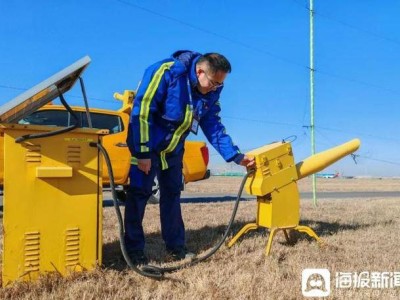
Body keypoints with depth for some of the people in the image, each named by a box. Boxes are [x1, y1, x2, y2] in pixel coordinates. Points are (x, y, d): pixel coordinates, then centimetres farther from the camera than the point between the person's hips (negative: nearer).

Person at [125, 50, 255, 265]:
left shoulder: (211, 92, -6)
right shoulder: (167, 72, -26)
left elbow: (214, 126, 0)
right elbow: (142, 110, -26)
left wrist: (236, 156, -7)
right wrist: (143, 152, -24)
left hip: (173, 149, 7)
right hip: (145, 144, -6)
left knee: (172, 194, 9)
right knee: (138, 194, -6)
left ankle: (175, 247, 18)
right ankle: (133, 250, 4)